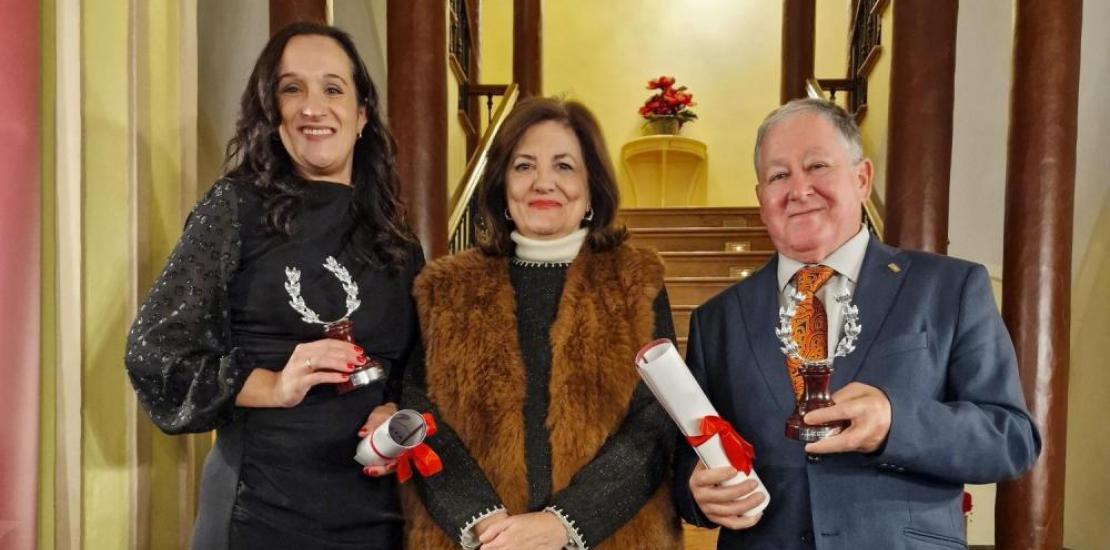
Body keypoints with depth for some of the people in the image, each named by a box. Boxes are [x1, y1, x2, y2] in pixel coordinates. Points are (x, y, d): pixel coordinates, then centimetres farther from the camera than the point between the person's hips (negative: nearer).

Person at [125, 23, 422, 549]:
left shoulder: (393, 233, 5)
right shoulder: (237, 206, -5)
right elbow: (153, 350, -7)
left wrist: (398, 411, -8)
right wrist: (272, 386, -18)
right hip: (262, 503, -3)